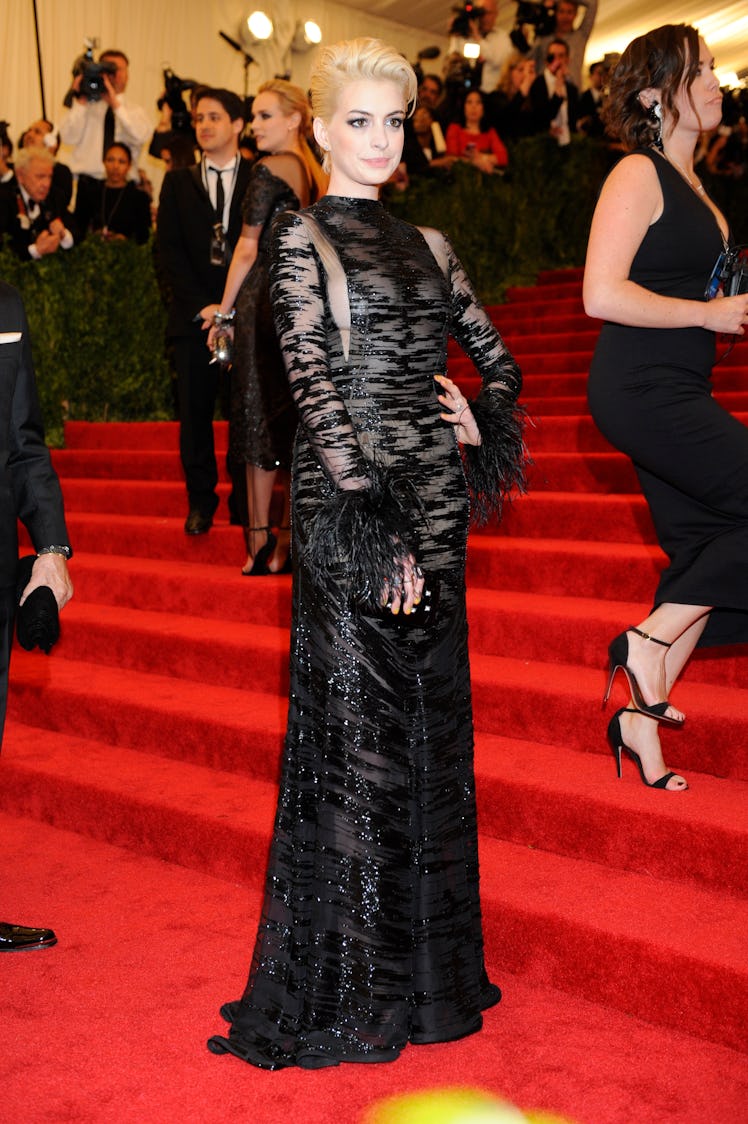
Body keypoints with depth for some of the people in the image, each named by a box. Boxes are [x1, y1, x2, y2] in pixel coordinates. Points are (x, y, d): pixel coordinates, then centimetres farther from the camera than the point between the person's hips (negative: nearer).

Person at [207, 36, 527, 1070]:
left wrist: (483, 424, 8)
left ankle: (428, 960, 27)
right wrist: (373, 523, -17)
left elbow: (494, 352, 24)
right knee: (356, 723, 0)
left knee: (431, 717, 11)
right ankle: (350, 982, 15)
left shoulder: (424, 243, 14)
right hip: (350, 507, -6)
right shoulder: (301, 241, -4)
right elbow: (315, 388, -13)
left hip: (434, 497, 6)